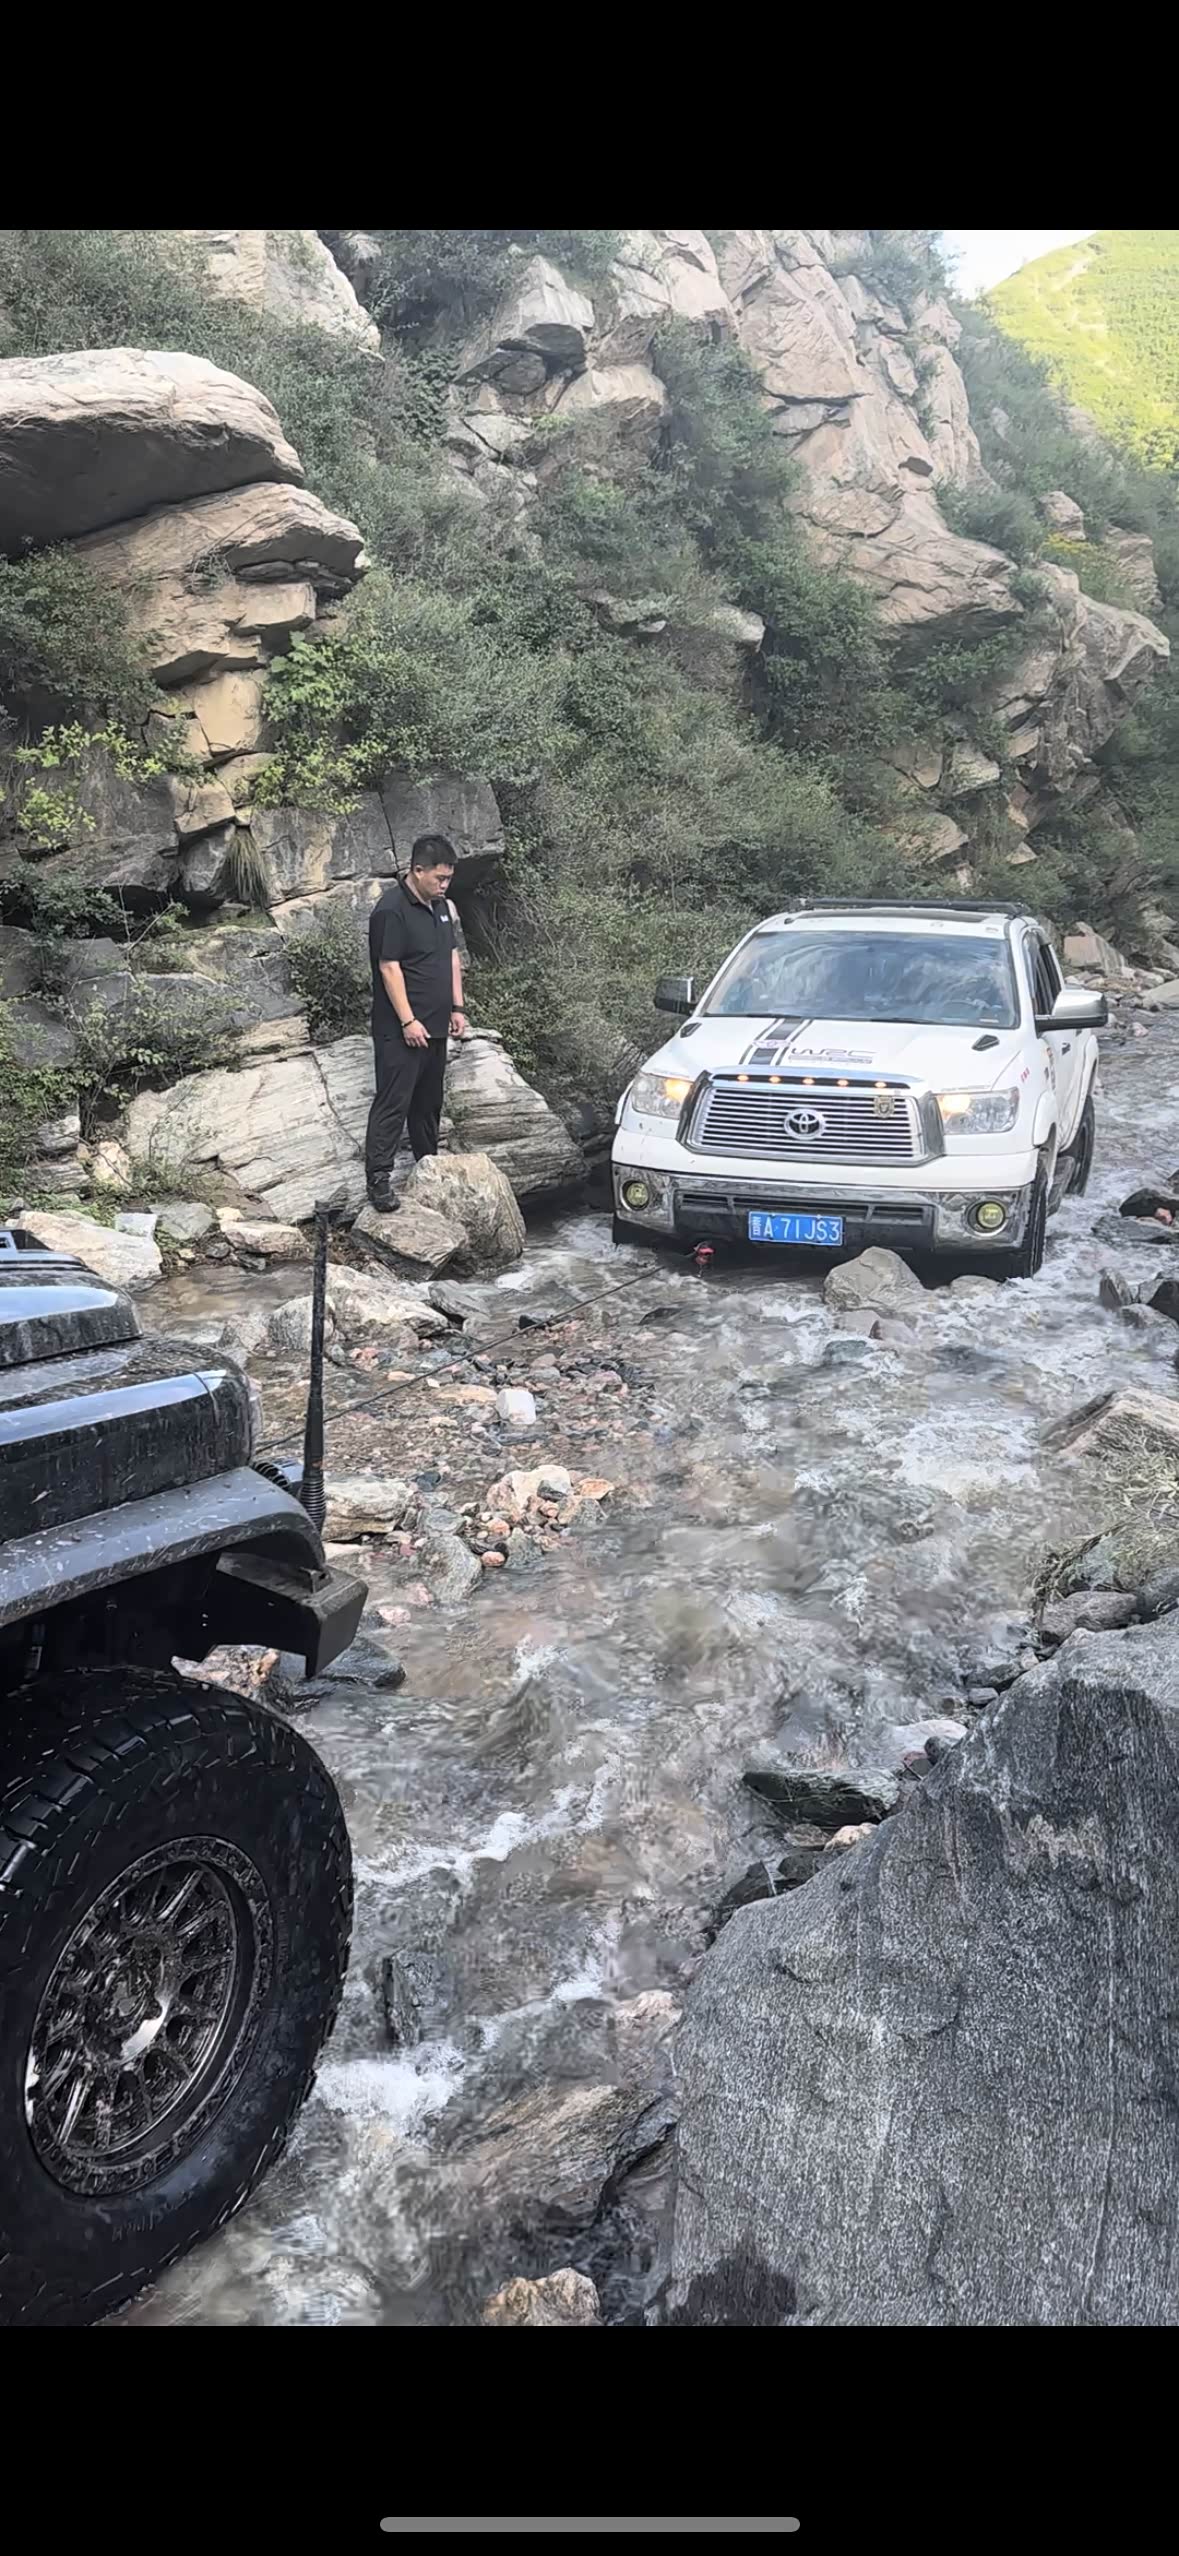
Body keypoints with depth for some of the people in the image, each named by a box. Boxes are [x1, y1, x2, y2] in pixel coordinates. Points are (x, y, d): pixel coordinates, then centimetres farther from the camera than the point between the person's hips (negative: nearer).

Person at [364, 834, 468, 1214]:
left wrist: (456, 1007, 12)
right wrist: (408, 1021, -20)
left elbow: (452, 956, 18)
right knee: (393, 1102, -8)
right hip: (402, 1030, -8)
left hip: (435, 1026, 8)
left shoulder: (441, 905, 11)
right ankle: (378, 1179, -5)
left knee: (429, 1101, 17)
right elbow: (389, 968, -19)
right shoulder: (391, 910, -16)